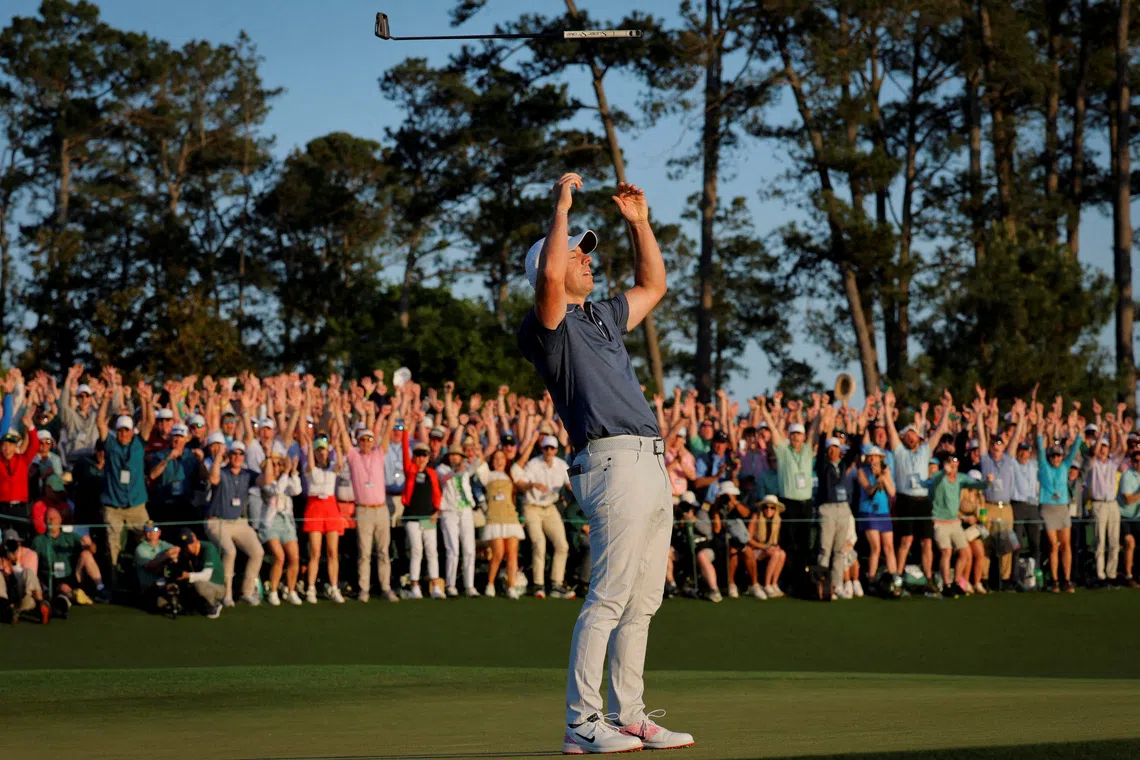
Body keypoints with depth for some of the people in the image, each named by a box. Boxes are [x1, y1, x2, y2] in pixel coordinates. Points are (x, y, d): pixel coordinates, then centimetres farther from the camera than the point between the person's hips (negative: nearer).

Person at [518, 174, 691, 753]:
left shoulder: (602, 317, 24)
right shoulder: (547, 326, -2)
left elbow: (652, 286, 36)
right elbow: (548, 279, -22)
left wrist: (639, 223, 27)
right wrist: (561, 205, -14)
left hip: (651, 463, 9)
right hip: (612, 462, -9)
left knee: (641, 603, 9)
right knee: (607, 598, -13)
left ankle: (629, 716, 13)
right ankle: (581, 723, -12)